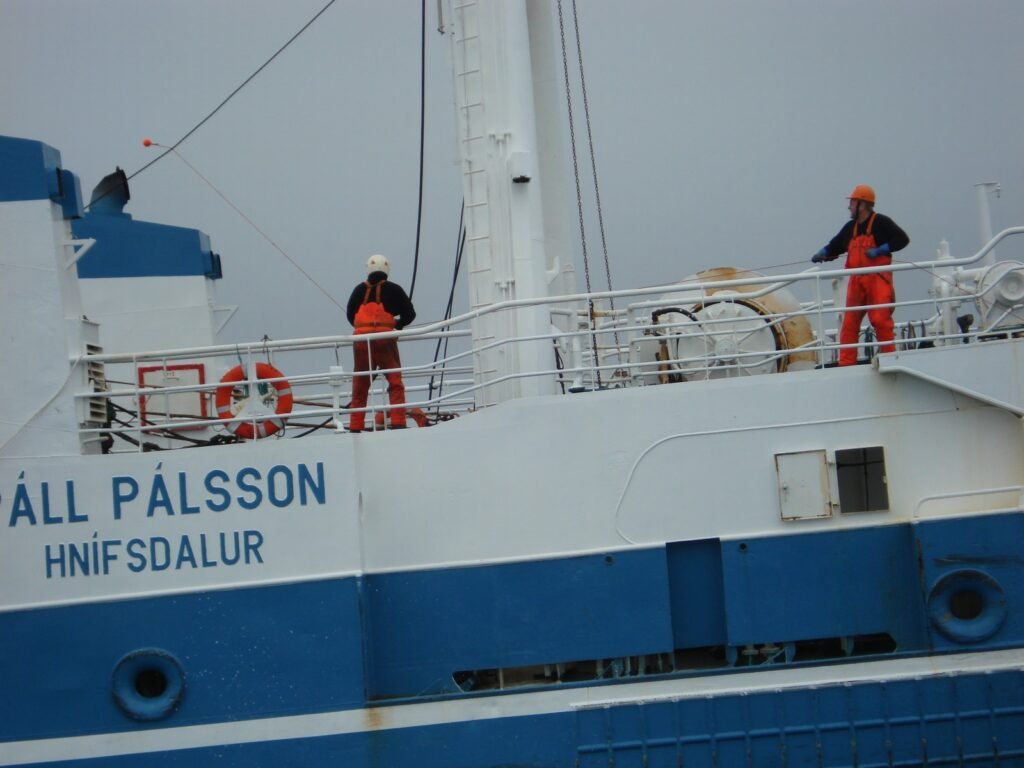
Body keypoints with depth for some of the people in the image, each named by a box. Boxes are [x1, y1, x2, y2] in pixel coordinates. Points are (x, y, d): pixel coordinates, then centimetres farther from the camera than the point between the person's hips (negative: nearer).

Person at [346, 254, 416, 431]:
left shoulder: (359, 290, 12)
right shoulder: (393, 289, 7)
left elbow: (350, 315, 15)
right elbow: (410, 314, 7)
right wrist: (397, 324, 24)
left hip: (362, 338, 2)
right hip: (385, 337, -2)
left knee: (360, 384, 9)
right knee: (395, 382, 2)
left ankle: (355, 427, 7)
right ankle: (398, 422, -10)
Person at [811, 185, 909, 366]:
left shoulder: (880, 222, -2)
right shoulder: (850, 227, 18)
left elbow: (902, 239, -8)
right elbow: (834, 246, 24)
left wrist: (879, 251, -15)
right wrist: (821, 254, 5)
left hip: (878, 278, -6)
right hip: (856, 281, 6)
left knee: (880, 320, -12)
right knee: (849, 322, 1)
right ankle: (846, 363, 2)